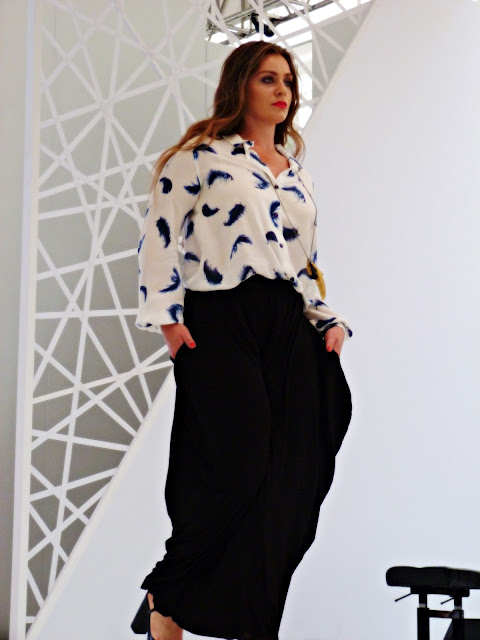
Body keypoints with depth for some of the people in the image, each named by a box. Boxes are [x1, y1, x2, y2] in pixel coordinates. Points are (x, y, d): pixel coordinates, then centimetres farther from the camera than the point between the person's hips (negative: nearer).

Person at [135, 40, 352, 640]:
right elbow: (159, 232, -2)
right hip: (220, 321, -6)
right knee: (233, 468, -13)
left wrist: (329, 319, 12)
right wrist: (166, 315, -10)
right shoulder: (203, 154, 4)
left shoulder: (296, 174, 23)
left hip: (289, 328, 6)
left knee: (290, 478, -1)